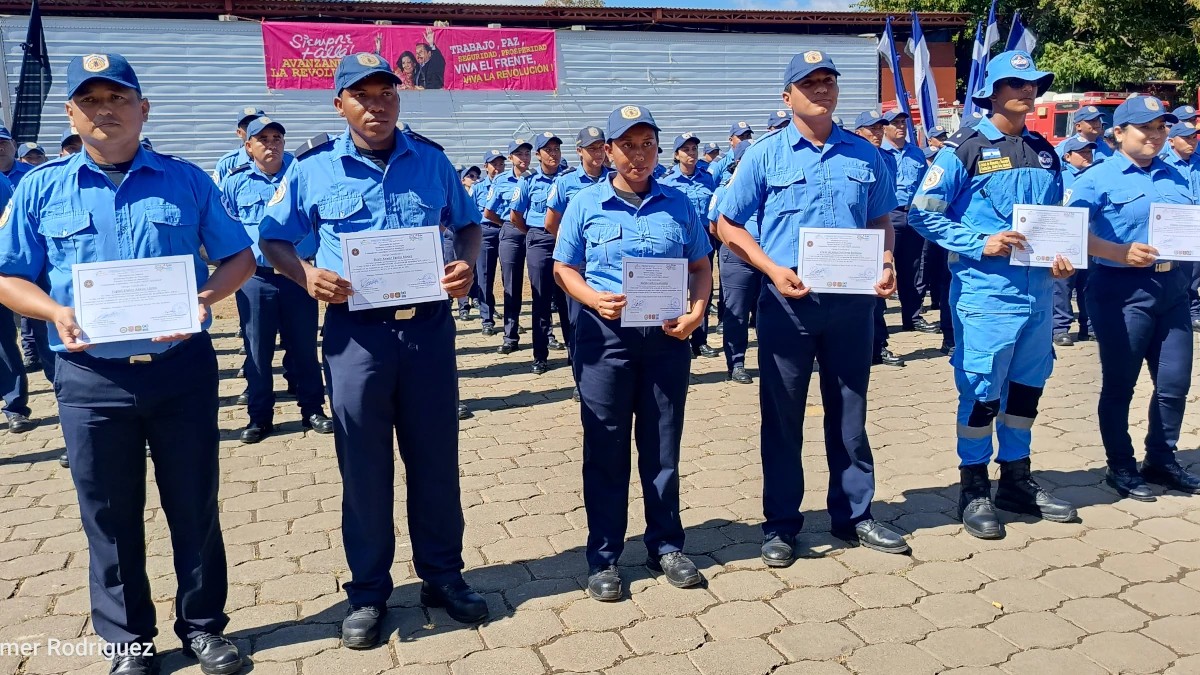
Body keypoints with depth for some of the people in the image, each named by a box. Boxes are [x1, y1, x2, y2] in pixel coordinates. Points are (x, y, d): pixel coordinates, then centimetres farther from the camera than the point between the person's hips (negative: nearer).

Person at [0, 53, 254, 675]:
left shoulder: (185, 180, 4)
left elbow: (239, 257, 6)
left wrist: (206, 297, -13)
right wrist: (56, 313, -12)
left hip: (182, 368, 0)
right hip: (90, 378, 1)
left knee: (194, 507, 8)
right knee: (110, 517, 10)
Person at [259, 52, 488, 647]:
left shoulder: (431, 159, 6)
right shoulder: (313, 168, 1)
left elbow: (468, 223, 16)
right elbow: (274, 239, 7)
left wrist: (465, 265, -6)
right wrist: (307, 276, -13)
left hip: (428, 324, 2)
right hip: (356, 330, -1)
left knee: (435, 456, 10)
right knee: (364, 465, 7)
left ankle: (443, 575, 28)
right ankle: (368, 591, 24)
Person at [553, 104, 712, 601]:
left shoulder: (678, 204, 8)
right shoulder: (585, 205, 3)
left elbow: (700, 267, 12)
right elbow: (564, 269, 5)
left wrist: (696, 311, -6)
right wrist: (594, 298, -14)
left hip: (667, 336, 2)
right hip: (606, 336, -2)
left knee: (663, 446, 10)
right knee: (605, 450, 4)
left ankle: (666, 545, 25)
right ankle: (603, 556, 16)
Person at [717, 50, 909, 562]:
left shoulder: (865, 155, 9)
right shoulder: (765, 154, 0)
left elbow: (880, 220, 18)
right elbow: (728, 225, 0)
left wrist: (885, 263, -2)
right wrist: (772, 269, -13)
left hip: (852, 300, 3)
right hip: (787, 300, -3)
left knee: (850, 412, 12)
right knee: (782, 415, 5)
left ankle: (854, 516, 27)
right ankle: (780, 524, 18)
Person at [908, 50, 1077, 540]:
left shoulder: (1044, 152, 14)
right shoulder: (966, 148, -5)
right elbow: (924, 212, -10)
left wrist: (1062, 257, 3)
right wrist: (980, 244, -18)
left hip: (1038, 290, 7)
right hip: (985, 291, -6)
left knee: (1027, 386, 14)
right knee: (981, 392, -1)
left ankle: (1016, 480, 29)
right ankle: (973, 489, 13)